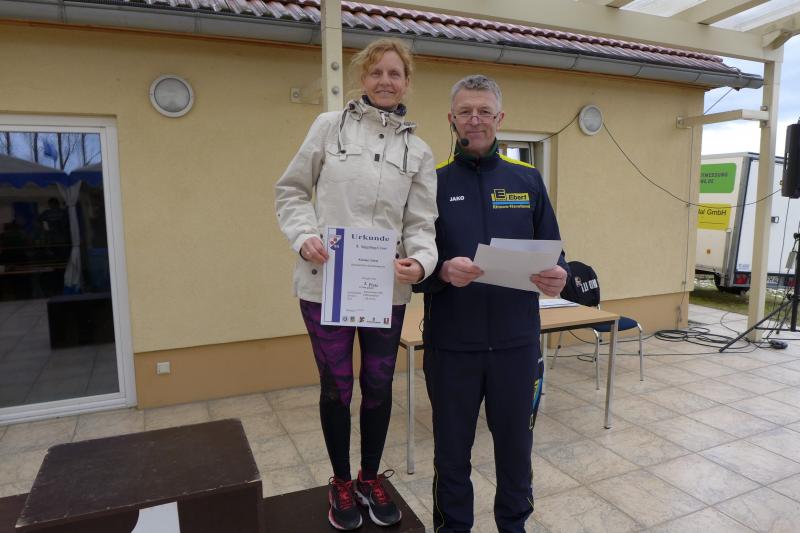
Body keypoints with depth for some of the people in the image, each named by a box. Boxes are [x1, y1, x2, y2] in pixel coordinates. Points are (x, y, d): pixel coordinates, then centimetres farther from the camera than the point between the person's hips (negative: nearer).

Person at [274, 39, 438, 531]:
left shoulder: (418, 150, 7)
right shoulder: (330, 126, 2)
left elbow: (421, 222, 2)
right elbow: (291, 190, 5)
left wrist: (420, 261, -19)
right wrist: (304, 235, -13)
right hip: (326, 282, -2)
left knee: (379, 386, 14)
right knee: (336, 387, 10)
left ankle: (371, 477, 37)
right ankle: (341, 483, 33)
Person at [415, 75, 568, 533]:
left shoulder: (528, 180, 5)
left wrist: (558, 277, -15)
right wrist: (443, 272, -22)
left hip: (517, 340, 2)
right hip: (451, 344, -1)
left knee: (516, 445, 17)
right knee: (452, 449, 14)